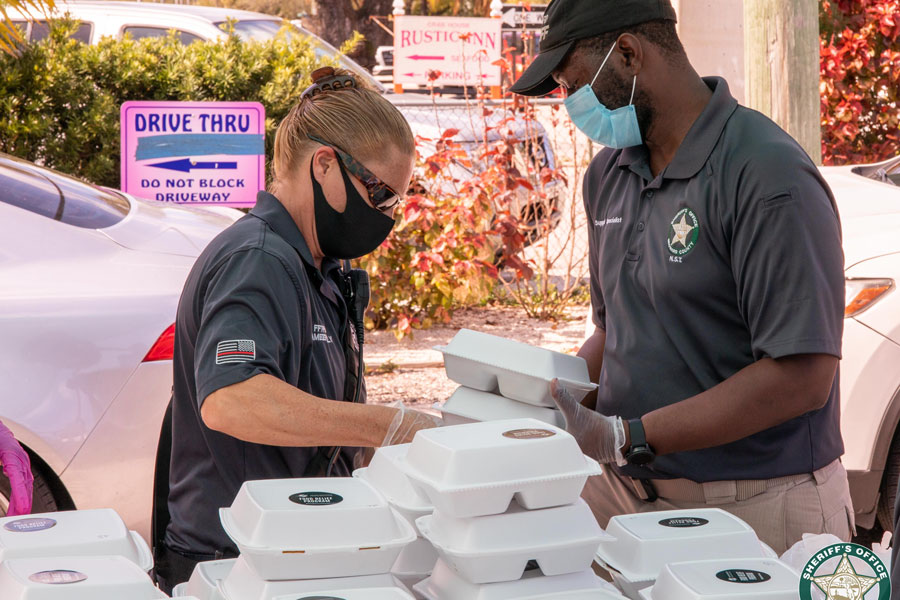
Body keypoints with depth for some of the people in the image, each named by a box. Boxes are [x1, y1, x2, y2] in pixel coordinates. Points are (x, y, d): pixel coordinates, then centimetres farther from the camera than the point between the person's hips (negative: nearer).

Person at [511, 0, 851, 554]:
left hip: (752, 508, -6)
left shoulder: (770, 177, -17)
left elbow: (802, 377, -22)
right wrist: (552, 392, -1)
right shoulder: (608, 174, 10)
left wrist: (624, 439, -24)